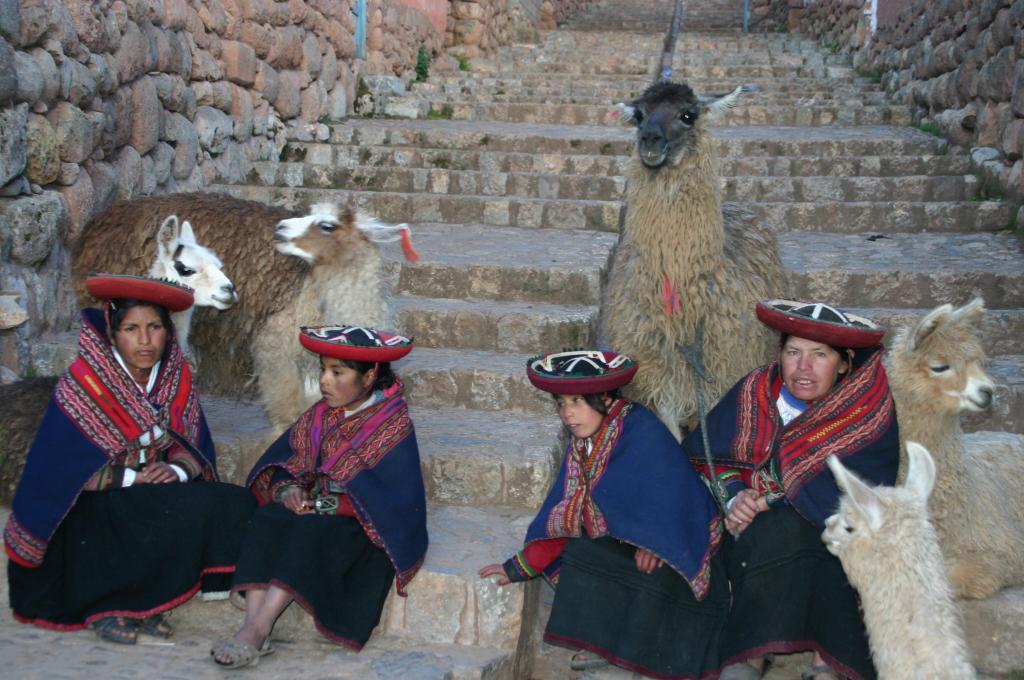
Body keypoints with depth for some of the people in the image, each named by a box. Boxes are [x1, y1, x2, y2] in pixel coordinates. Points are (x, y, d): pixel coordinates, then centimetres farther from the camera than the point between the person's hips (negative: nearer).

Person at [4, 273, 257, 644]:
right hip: (94, 512, -6)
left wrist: (176, 471, -18)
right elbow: (62, 467, -14)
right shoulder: (81, 385, -12)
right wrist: (132, 478, -21)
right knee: (183, 512, -31)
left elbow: (196, 450, 5)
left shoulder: (176, 377, 2)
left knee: (232, 504, -18)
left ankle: (141, 604, -10)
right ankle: (106, 608, -14)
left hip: (160, 488, 6)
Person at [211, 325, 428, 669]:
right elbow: (281, 461, 7)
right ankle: (251, 627, -36)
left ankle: (257, 630, -39)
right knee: (268, 520, -25)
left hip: (364, 524, -5)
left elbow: (387, 494, -19)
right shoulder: (320, 415, 9)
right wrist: (287, 490, -16)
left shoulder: (393, 425, -10)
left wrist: (327, 505, -24)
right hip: (315, 509, 6)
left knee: (313, 533, -35)